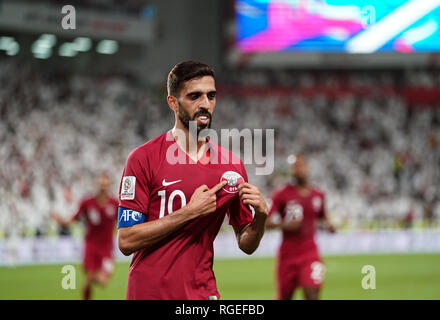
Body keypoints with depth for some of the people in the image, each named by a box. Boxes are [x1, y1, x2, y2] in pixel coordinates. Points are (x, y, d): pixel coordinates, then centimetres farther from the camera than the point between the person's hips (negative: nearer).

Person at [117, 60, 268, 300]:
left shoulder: (232, 165, 7)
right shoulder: (144, 158, -6)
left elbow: (246, 245, 12)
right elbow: (126, 241, -12)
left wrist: (260, 215, -8)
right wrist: (190, 212, -16)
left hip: (203, 293, 3)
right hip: (148, 293, -3)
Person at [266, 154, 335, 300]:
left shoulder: (318, 195, 7)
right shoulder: (282, 195, -5)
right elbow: (264, 222, -8)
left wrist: (327, 225, 2)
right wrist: (284, 225, -24)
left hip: (310, 251, 2)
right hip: (288, 254, -2)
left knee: (312, 294, -15)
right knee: (284, 297, 8)